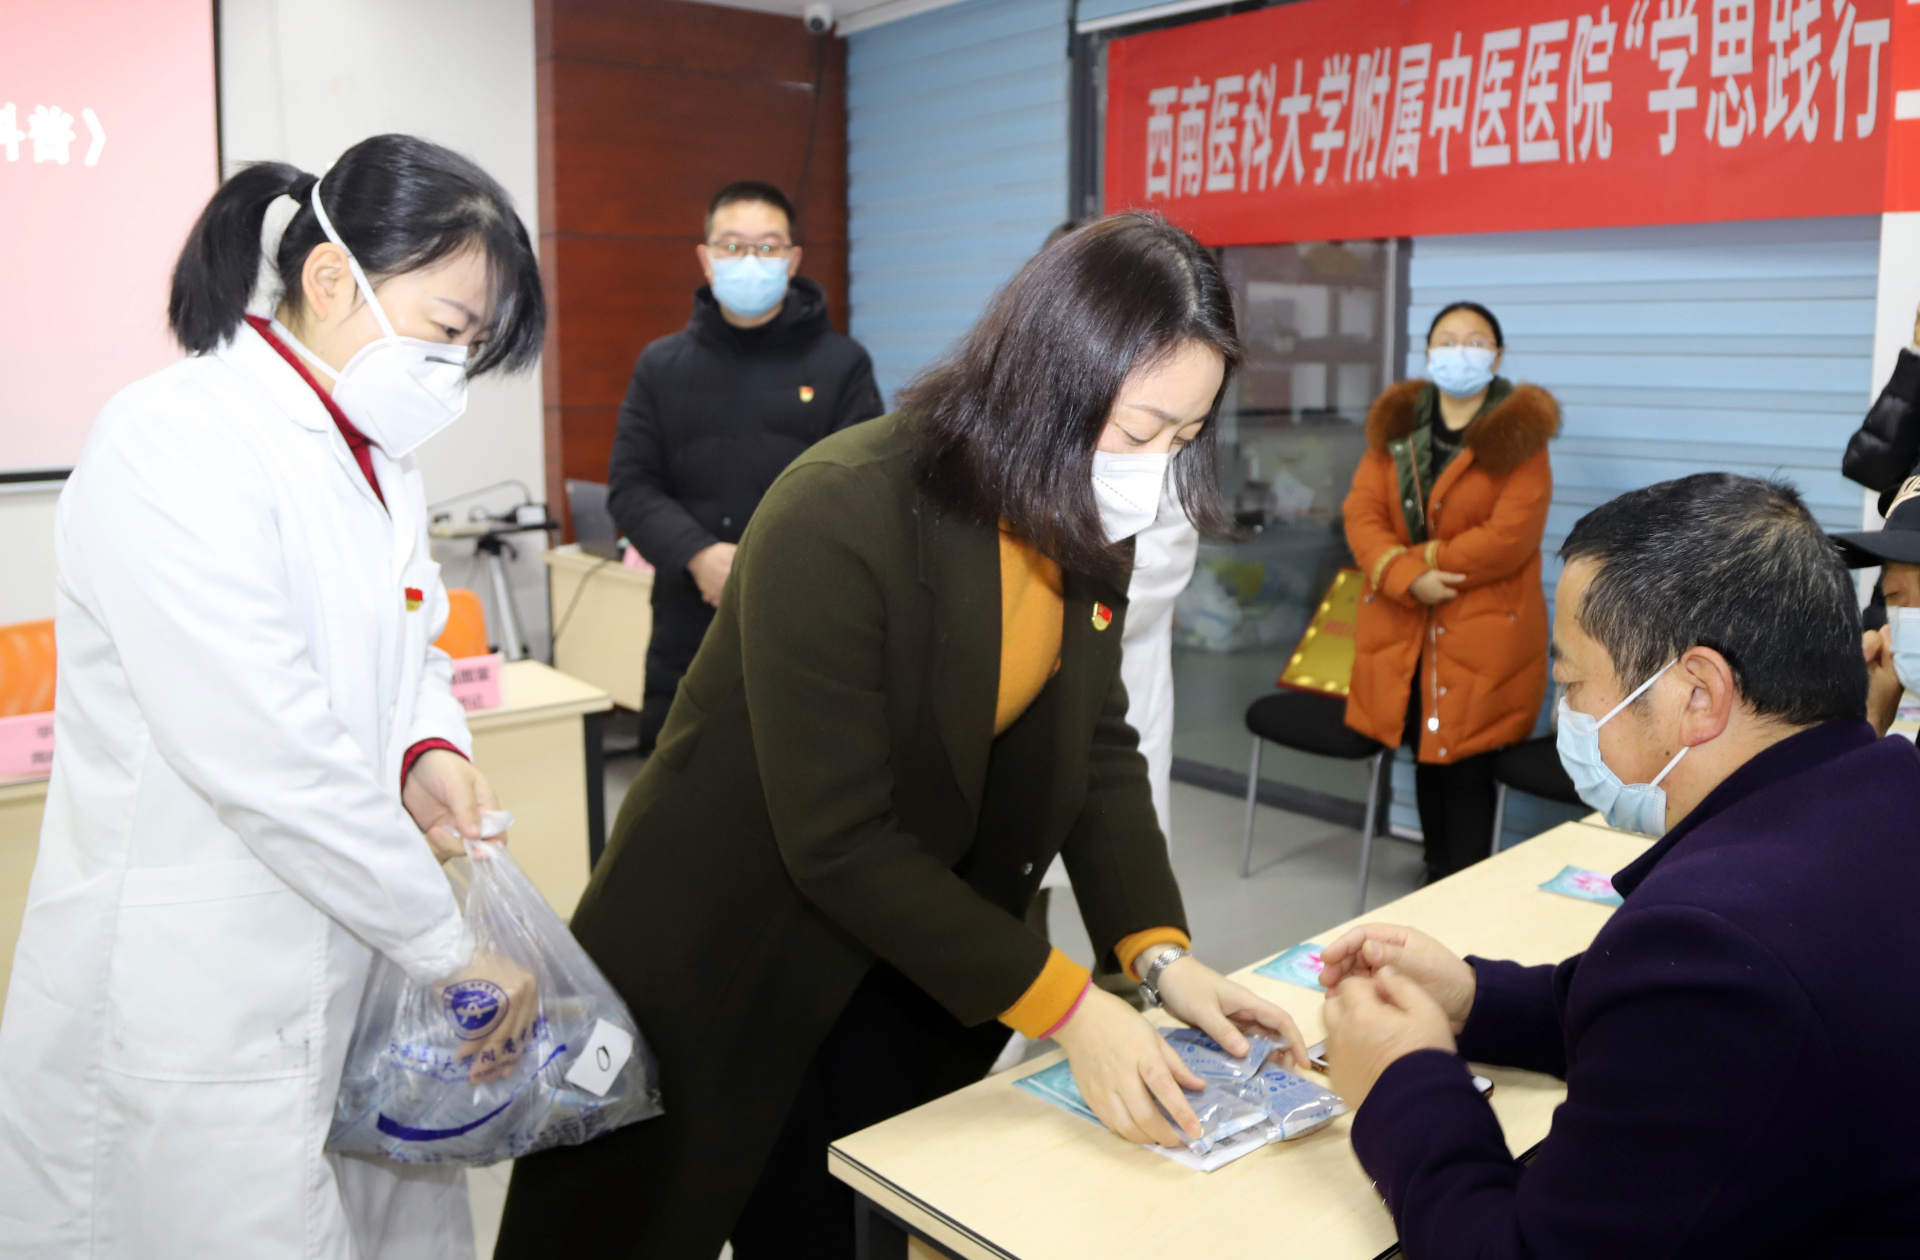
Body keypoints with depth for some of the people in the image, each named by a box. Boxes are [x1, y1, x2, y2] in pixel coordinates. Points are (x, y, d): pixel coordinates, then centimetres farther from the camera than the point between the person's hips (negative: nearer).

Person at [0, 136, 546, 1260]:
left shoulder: (377, 458, 9)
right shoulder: (174, 444, -19)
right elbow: (269, 758, -25)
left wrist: (431, 746, -4)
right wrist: (451, 944, -17)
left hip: (350, 985, 8)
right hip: (196, 1021, -8)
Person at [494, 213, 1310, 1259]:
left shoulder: (1087, 526, -6)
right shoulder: (839, 518, -28)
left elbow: (1097, 747, 0)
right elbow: (840, 842, -27)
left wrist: (1160, 953, -13)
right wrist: (1065, 1008, -25)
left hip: (914, 971, 6)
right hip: (729, 970, -5)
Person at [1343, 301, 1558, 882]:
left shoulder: (1517, 434, -5)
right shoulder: (1396, 424, 9)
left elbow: (1509, 537, -15)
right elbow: (1362, 512, 0)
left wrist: (1421, 560, -14)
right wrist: (1405, 578, -17)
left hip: (1484, 635, -4)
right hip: (1403, 631, 5)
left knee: (1468, 768, -3)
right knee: (1426, 758, 15)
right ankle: (1435, 877, 31)